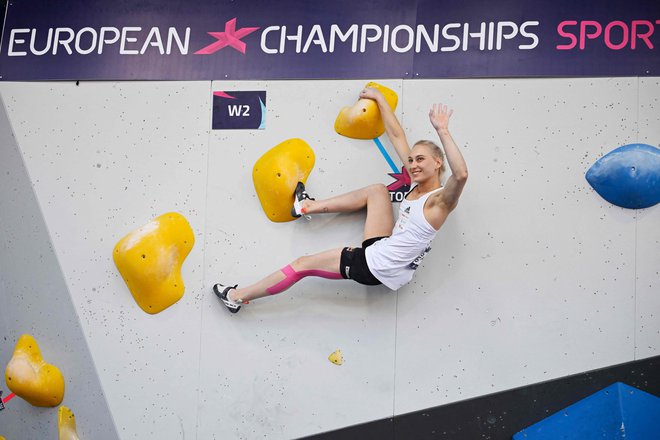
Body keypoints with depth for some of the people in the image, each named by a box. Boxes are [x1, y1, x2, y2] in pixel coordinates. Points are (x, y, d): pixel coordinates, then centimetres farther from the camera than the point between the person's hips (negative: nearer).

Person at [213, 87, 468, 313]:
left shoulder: (440, 201, -17)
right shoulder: (417, 187, 5)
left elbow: (461, 174, -42)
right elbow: (396, 136, 10)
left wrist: (442, 131, -42)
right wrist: (379, 97, 15)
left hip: (376, 266, -8)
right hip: (381, 250, 8)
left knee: (302, 265, 1)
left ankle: (237, 297, 18)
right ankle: (309, 207, 26)